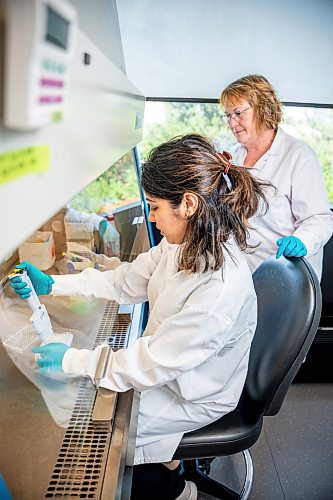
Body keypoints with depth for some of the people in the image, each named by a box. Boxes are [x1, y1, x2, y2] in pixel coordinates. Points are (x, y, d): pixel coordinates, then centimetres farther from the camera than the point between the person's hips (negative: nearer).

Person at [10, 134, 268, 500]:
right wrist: (51, 284, -2)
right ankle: (154, 455, 35)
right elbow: (126, 282, 0)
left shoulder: (221, 289, -38)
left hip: (195, 398, -7)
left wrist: (70, 359, -19)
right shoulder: (185, 243, -13)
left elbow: (152, 364, -30)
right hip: (163, 365, 7)